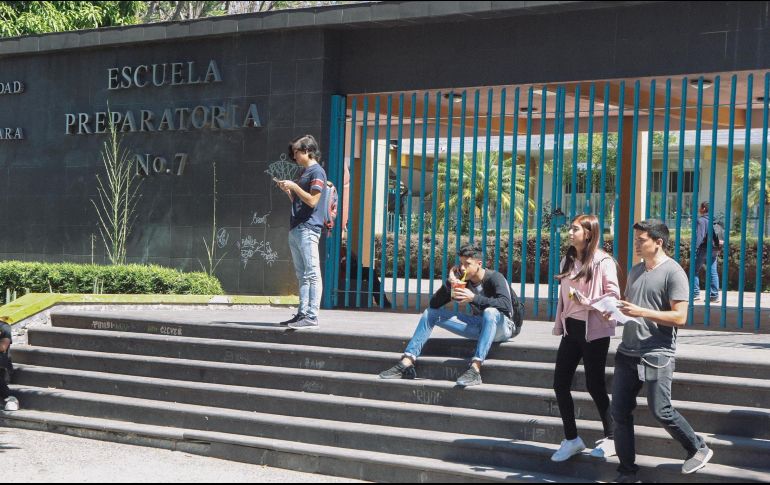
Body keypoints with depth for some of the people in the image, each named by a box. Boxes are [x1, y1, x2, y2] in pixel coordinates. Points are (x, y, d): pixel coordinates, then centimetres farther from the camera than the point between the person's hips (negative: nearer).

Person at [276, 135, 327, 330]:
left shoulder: (317, 171, -7)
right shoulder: (303, 172, 22)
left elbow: (312, 201, -16)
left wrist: (294, 186, -12)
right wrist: (287, 191, 11)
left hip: (308, 228, -10)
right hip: (295, 229, 10)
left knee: (312, 274, -10)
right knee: (302, 275, 11)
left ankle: (312, 316, -13)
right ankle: (302, 313, 14)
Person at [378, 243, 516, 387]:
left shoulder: (495, 278, -16)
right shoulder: (462, 281, -1)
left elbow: (505, 305, -34)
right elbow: (434, 304, -3)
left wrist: (474, 298, -40)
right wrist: (449, 283, -20)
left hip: (501, 326, -6)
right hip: (479, 326, 6)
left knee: (490, 312, -42)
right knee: (431, 313, 0)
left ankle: (475, 369, -50)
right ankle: (407, 363, -12)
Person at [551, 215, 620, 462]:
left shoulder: (602, 261, -11)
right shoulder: (568, 261, 12)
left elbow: (613, 295, -14)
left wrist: (587, 302, -26)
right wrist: (560, 324, 14)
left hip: (594, 330, -7)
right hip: (572, 328, 7)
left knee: (594, 385, -1)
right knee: (560, 383, 3)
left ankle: (611, 438, 16)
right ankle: (571, 439, 14)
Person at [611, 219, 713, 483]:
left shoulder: (673, 273, -9)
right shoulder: (635, 271, 14)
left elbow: (680, 317, -15)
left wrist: (641, 312, -21)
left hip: (656, 355, -7)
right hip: (627, 352, 7)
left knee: (660, 411, -6)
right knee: (620, 412, 4)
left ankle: (698, 449, 18)